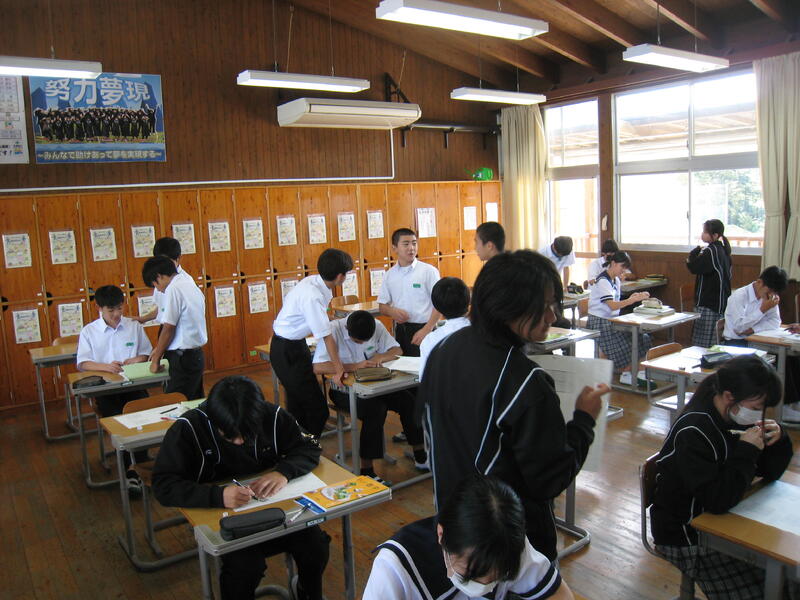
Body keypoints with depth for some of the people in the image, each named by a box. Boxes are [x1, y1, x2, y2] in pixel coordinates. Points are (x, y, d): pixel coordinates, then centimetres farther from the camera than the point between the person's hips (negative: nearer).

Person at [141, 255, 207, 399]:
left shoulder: (173, 289, -14)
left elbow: (168, 329, -13)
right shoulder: (191, 285, 11)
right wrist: (160, 349, 18)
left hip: (183, 358, -9)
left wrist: (156, 359, -2)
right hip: (197, 354, 9)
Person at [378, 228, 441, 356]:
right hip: (400, 330, 4)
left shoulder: (429, 271, -5)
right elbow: (382, 305, 13)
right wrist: (392, 311, -9)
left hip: (423, 328, -4)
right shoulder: (390, 274, 7)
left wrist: (426, 330, -13)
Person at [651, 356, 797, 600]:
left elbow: (769, 473, 8)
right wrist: (747, 451, -25)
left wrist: (778, 440, -11)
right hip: (687, 538, -7)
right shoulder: (693, 432, -26)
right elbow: (718, 500, -28)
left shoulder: (736, 417, -2)